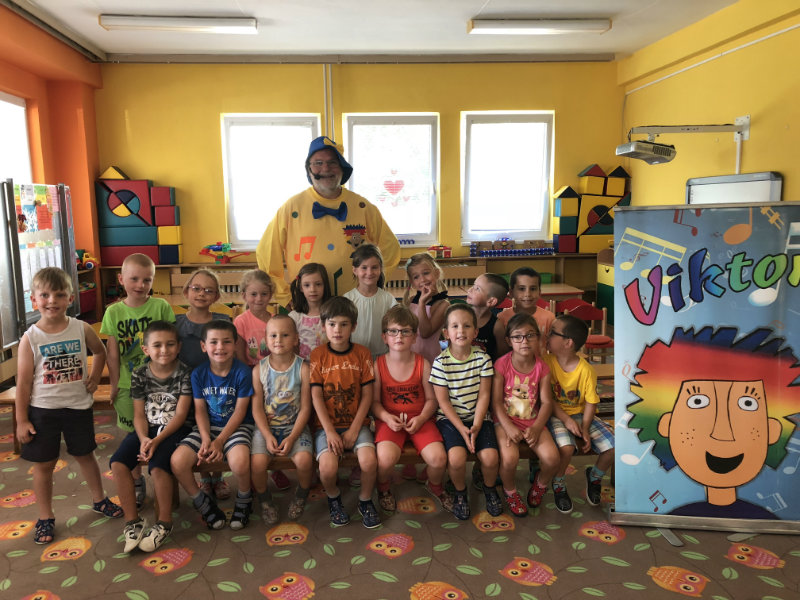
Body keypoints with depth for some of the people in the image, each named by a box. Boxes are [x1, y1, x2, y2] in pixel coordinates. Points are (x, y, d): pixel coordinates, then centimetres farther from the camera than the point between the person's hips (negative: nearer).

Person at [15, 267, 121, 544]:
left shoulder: (81, 329, -6)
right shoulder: (30, 338, -11)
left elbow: (100, 351, 15)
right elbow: (23, 382, -8)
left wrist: (95, 377, 2)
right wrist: (21, 420, -7)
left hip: (78, 405, 2)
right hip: (42, 410, -1)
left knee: (86, 455, 17)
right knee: (44, 464, 9)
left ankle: (99, 500, 37)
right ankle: (45, 518, 26)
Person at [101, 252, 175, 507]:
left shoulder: (161, 306, -6)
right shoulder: (114, 312, -1)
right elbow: (113, 353, 1)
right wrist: (114, 385, 2)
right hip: (128, 384, 2)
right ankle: (137, 483, 29)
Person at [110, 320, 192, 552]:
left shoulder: (184, 374, -9)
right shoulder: (140, 374, 1)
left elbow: (180, 414, -12)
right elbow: (139, 415, 1)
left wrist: (156, 441, -20)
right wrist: (143, 439, -18)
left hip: (174, 430, -4)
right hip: (147, 429, 4)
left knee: (158, 466, -28)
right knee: (118, 463, -18)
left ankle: (164, 522, -6)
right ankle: (133, 521, -3)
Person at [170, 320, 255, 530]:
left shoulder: (243, 372, -10)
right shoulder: (198, 374, 0)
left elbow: (240, 411, -9)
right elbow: (200, 410, 0)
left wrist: (220, 441, -17)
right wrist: (206, 439, -16)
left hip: (236, 427, -4)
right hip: (208, 427, 4)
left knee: (239, 462, -34)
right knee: (177, 461, -21)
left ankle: (243, 501, 2)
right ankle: (203, 503, 7)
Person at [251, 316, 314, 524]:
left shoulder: (303, 368, -6)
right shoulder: (259, 369, -2)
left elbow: (305, 408, -6)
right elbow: (257, 408, -2)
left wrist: (292, 437, -15)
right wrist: (267, 435, -14)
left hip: (295, 426, -1)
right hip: (266, 427, 1)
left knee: (304, 459, -25)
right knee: (257, 462, -23)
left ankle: (300, 497, 9)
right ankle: (265, 500, 10)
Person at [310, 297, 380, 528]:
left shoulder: (362, 353, 1)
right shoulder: (318, 355, -2)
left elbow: (367, 396, -1)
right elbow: (316, 397, -6)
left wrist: (354, 430, -9)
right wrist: (330, 431, -14)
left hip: (356, 422, 1)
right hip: (326, 424, -1)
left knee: (369, 461, -24)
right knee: (328, 467, -25)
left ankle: (365, 501, 8)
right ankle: (333, 499, 12)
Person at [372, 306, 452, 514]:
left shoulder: (423, 364, 1)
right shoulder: (378, 365, -1)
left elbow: (431, 399, 3)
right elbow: (375, 401, 0)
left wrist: (421, 418, -14)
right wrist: (387, 418, -17)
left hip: (419, 419, 1)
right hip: (389, 420, -1)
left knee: (438, 458, -21)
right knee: (386, 457, -29)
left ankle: (435, 487, 19)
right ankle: (384, 489, 9)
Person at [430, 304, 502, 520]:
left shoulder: (483, 359, -3)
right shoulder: (440, 363, -9)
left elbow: (484, 395, -3)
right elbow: (443, 401, -8)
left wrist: (476, 426, -13)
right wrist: (461, 428, -15)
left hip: (478, 417, 2)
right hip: (450, 419, -2)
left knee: (490, 457, -20)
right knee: (457, 457, -26)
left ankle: (489, 488, 16)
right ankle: (460, 492, 8)